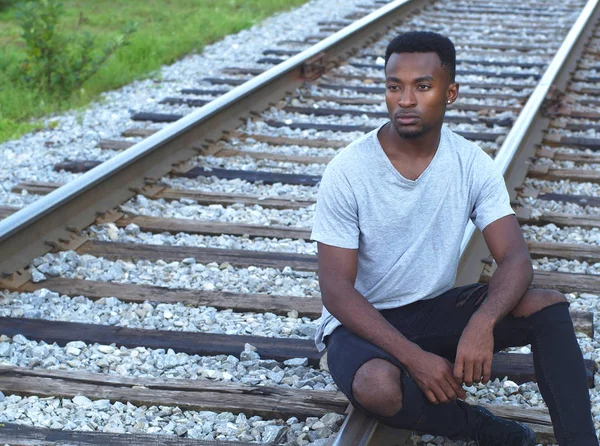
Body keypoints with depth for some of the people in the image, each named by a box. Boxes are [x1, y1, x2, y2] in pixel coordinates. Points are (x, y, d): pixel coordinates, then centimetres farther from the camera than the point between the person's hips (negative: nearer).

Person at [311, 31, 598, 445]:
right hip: (363, 321, -3)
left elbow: (516, 259, -14)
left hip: (436, 310, 4)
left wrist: (482, 323, -36)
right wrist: (414, 357, -29)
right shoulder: (348, 172, -18)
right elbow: (336, 290, -18)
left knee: (549, 306, -17)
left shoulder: (472, 164, -7)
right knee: (378, 387, -37)